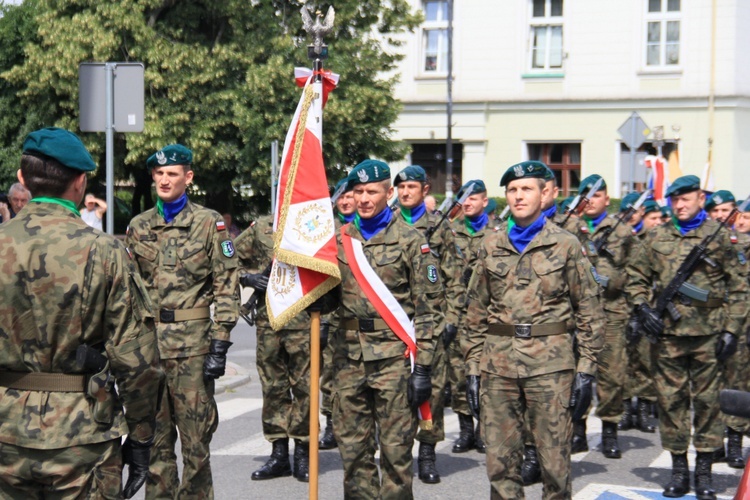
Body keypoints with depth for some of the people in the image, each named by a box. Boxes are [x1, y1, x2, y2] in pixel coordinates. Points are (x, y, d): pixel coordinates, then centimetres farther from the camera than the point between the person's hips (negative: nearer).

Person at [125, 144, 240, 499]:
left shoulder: (209, 223, 0)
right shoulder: (138, 227, 11)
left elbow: (226, 286, -3)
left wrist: (220, 344, -10)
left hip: (192, 345, -4)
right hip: (147, 344, 4)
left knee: (196, 438, 1)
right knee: (154, 436, 9)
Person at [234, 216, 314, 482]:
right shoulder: (261, 228, 7)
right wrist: (248, 277, -4)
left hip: (304, 322, -2)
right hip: (268, 320, 3)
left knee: (304, 388, -1)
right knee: (272, 388, 8)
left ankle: (302, 454, 10)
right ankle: (279, 454, 17)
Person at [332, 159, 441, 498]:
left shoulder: (410, 240, -2)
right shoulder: (339, 239, 10)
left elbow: (427, 307, -4)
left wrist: (422, 366, -9)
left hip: (394, 358, -4)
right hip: (349, 358, 4)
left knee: (396, 448, 1)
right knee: (352, 449, 9)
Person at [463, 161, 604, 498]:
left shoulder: (566, 245, 2)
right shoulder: (490, 247, 11)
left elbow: (588, 310, 2)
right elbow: (476, 312, 13)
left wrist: (586, 369, -4)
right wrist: (473, 368, 7)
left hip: (550, 362, -3)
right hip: (498, 362, 3)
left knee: (555, 458, 0)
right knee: (500, 461, 5)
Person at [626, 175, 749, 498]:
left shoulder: (720, 237, 2)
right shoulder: (657, 238, 8)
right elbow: (635, 276, 16)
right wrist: (643, 307, 0)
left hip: (707, 334, -2)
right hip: (666, 333, 2)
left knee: (706, 400, 4)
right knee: (670, 399, 5)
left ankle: (704, 471, 13)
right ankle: (679, 469, 16)